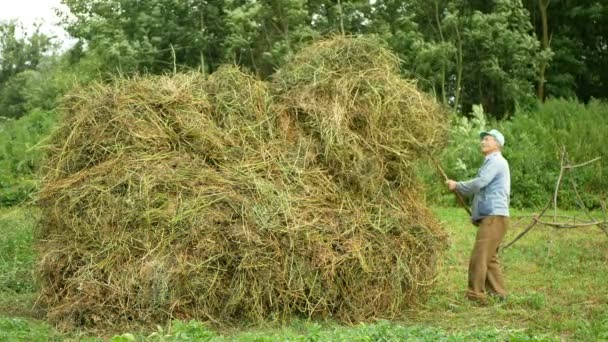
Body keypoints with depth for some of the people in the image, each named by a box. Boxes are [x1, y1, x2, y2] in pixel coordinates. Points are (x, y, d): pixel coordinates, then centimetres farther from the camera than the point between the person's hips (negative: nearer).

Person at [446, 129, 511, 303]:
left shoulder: (496, 161, -8)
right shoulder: (491, 163, 24)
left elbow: (479, 183, -18)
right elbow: (481, 189, 22)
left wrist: (457, 185, -6)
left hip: (493, 217, -11)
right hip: (490, 216, 11)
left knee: (479, 257, -13)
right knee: (489, 258, 13)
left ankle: (475, 295, -12)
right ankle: (498, 294, 18)